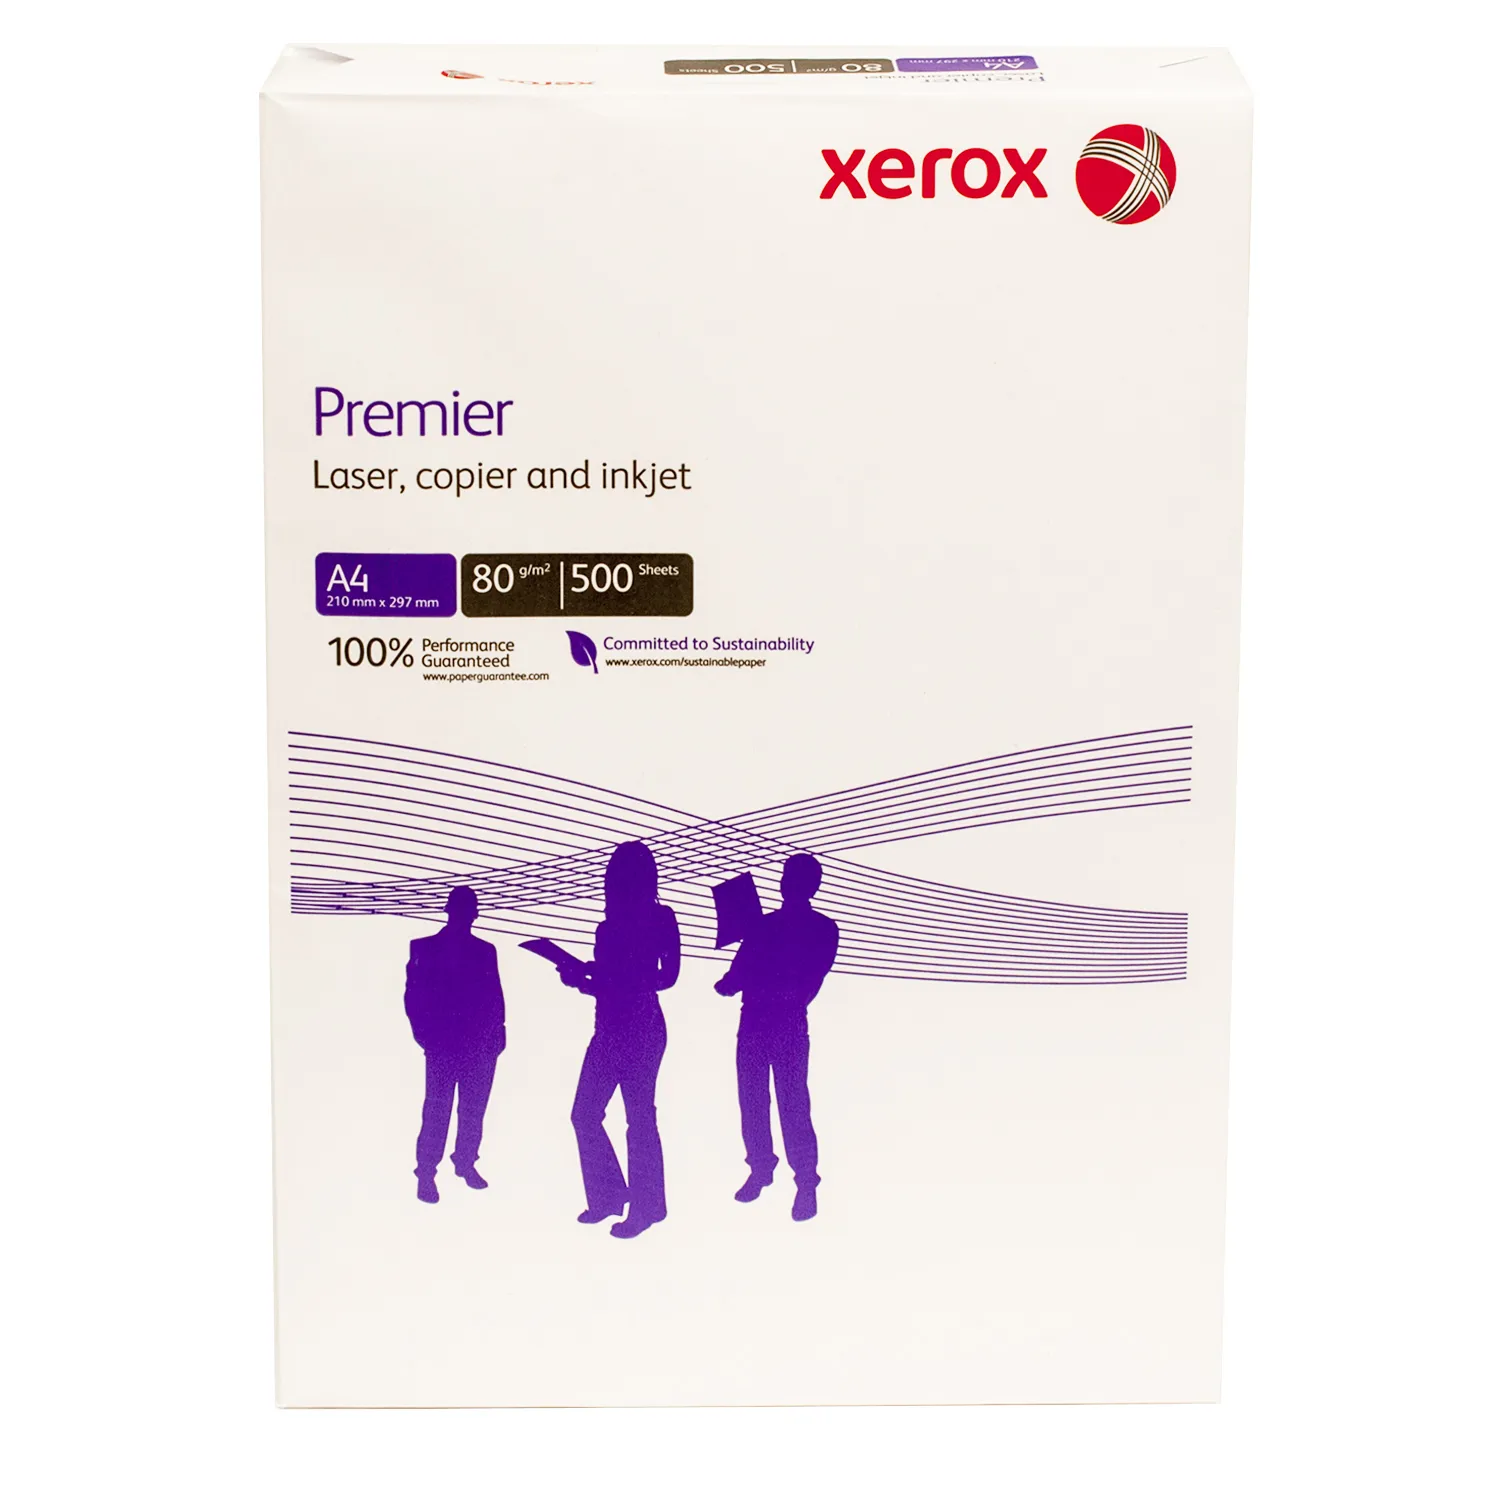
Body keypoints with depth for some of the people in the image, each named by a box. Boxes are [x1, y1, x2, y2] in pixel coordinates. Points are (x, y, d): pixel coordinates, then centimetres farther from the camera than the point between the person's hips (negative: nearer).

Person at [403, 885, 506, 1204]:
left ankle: (466, 1163, 21)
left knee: (474, 1110, 6)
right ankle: (426, 1174, 6)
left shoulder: (485, 951, 9)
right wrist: (424, 1034, -7)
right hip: (443, 1045, -2)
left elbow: (495, 998, 7)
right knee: (437, 1109, -4)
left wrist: (497, 1034, -1)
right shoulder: (425, 949, 4)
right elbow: (414, 996, 1)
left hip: (480, 1046, 2)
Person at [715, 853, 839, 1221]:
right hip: (753, 1021, 5)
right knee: (752, 1102, 9)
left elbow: (806, 986, -9)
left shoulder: (824, 930, 1)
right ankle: (759, 1169, 26)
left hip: (789, 1025, -4)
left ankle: (807, 1185, 3)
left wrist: (763, 989, -18)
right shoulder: (764, 925, 14)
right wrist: (730, 983, -12)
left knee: (793, 1106, -7)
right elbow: (738, 973, 9)